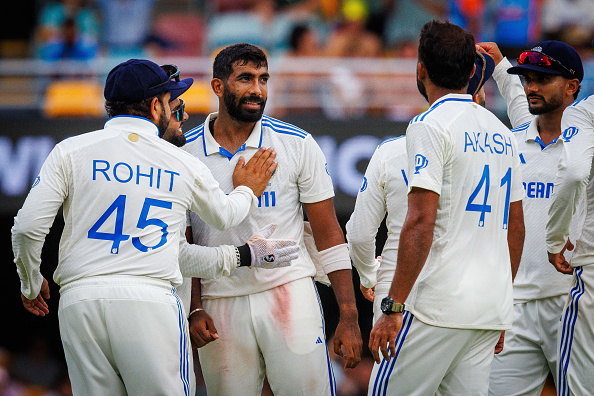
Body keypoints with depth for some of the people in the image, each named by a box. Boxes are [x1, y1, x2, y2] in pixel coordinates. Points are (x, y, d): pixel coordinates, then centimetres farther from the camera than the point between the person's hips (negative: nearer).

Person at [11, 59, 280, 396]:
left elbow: (27, 227, -1)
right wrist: (247, 192, 52)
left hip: (79, 304, 2)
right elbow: (223, 216, 29)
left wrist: (31, 283, 17)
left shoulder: (71, 152, 6)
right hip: (151, 301, -2)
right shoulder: (185, 165, 9)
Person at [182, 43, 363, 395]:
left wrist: (349, 318, -3)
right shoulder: (185, 153, 3)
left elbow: (329, 236, 2)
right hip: (221, 304, 1)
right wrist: (193, 310, -4)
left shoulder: (297, 144, 1)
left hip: (290, 290, -1)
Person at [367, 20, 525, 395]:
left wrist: (394, 307, -16)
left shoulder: (429, 125, -8)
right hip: (492, 308, 7)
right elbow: (516, 227, 19)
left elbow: (421, 223, -16)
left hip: (440, 308, -7)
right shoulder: (501, 132, 16)